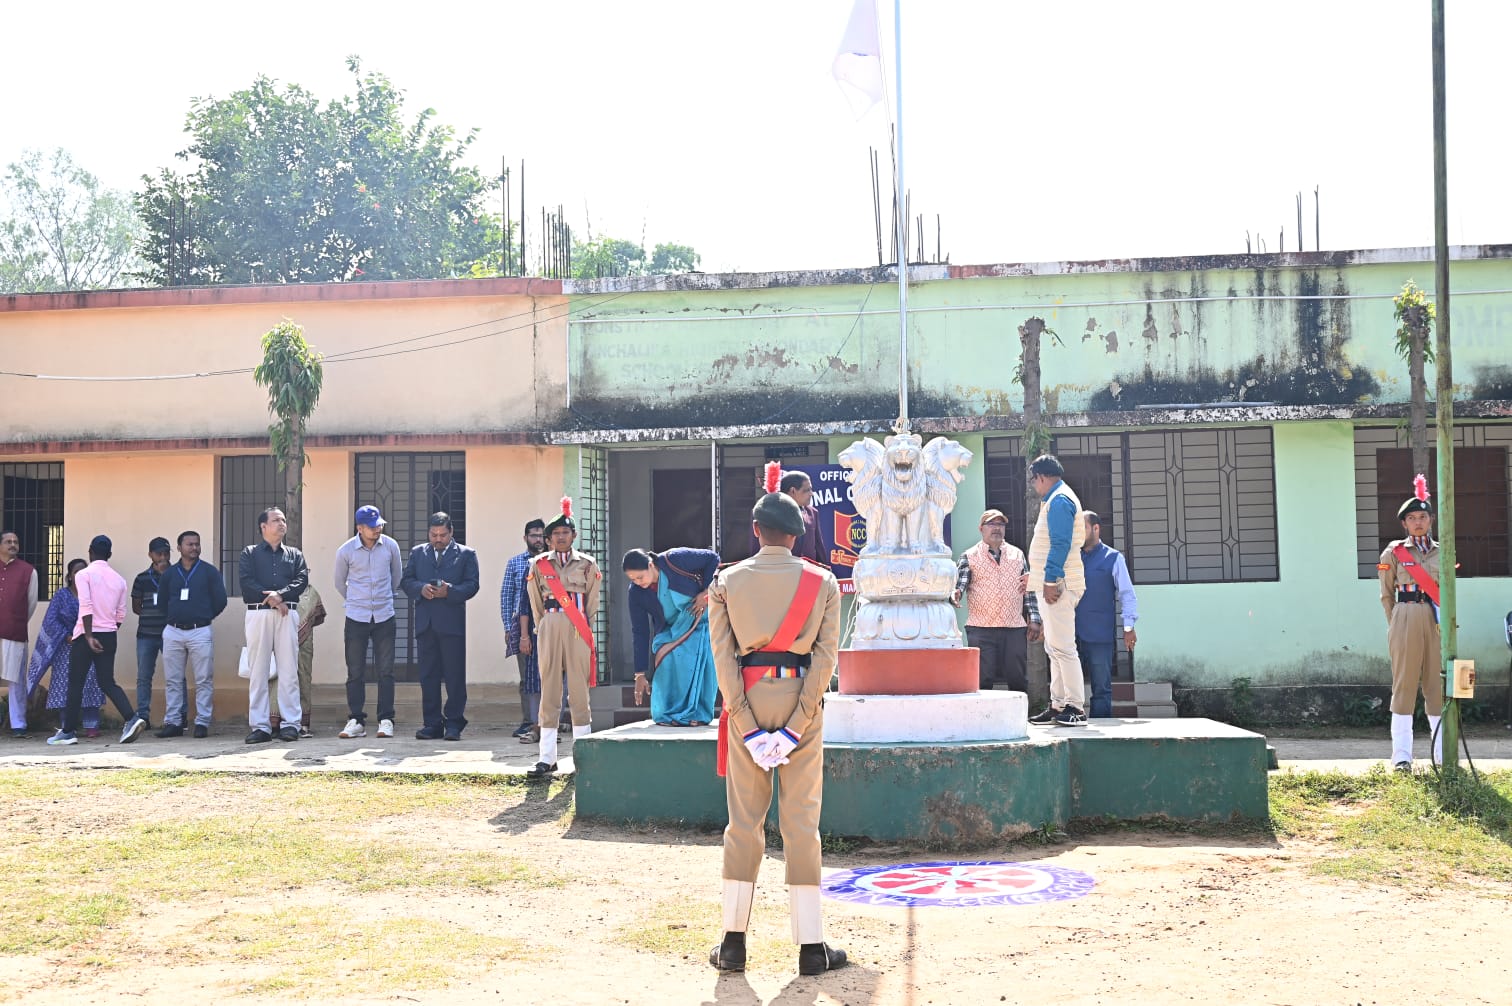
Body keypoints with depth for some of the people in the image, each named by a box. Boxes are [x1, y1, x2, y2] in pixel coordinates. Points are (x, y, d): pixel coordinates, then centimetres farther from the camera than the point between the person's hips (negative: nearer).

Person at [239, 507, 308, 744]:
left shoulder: (295, 554, 19)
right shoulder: (250, 553, 14)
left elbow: (302, 580, 3)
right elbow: (246, 582, -1)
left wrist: (280, 594, -13)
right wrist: (269, 598, -11)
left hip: (287, 614, 1)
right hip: (258, 614, -1)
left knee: (288, 671, -3)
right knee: (258, 671, -3)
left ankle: (290, 723, -2)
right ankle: (259, 725, -1)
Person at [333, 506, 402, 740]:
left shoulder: (390, 546, -2)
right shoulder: (346, 551, -5)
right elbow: (340, 583, 12)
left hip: (385, 617, 1)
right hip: (356, 619, -1)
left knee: (385, 672, 1)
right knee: (355, 673, 2)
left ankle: (386, 720, 6)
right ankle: (356, 721, 9)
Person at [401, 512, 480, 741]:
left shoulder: (466, 554, 8)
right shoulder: (417, 552, 17)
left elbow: (472, 585, -1)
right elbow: (405, 580, 11)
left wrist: (450, 591, -17)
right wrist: (421, 588, -10)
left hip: (452, 622, -3)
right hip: (425, 623, 3)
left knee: (454, 675, -3)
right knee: (428, 675, 4)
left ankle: (454, 724, 2)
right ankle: (432, 723, 9)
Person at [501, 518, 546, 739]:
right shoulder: (515, 563, 10)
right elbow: (506, 596, 10)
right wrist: (508, 627, 3)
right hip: (521, 625, 1)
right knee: (526, 676, 4)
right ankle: (528, 721, 8)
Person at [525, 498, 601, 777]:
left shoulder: (587, 564, 7)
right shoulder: (539, 564, 8)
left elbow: (592, 601, 10)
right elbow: (536, 602, 13)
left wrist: (585, 629, 8)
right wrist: (542, 628, 10)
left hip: (578, 629, -1)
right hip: (549, 626, 1)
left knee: (579, 690, 1)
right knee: (549, 691, -1)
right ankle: (547, 759, 0)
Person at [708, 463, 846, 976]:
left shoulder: (727, 582, 0)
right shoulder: (822, 582, -1)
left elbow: (723, 656, -6)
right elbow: (825, 657, -8)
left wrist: (749, 728, -7)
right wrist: (795, 726, -9)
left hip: (746, 702, 1)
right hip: (800, 701, -1)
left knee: (744, 820, 8)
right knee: (802, 821, 3)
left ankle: (733, 942, 10)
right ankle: (811, 947, 6)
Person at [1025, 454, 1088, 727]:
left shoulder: (1059, 500, -12)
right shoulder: (1057, 499, 20)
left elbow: (1060, 544, -21)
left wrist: (1051, 581, -24)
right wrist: (1036, 576, 26)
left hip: (1058, 584, -11)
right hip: (1052, 583, 11)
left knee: (1062, 647, -11)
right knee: (1055, 648, 13)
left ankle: (1076, 708, -10)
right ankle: (1058, 705, 17)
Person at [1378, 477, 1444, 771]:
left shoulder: (1441, 553, 11)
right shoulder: (1393, 553, 3)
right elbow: (1386, 595, 7)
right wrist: (1396, 624, 3)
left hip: (1435, 621, 3)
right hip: (1405, 620, -3)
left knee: (1438, 683, 3)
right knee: (1404, 684, -3)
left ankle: (1443, 754, 8)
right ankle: (1402, 756, -1)